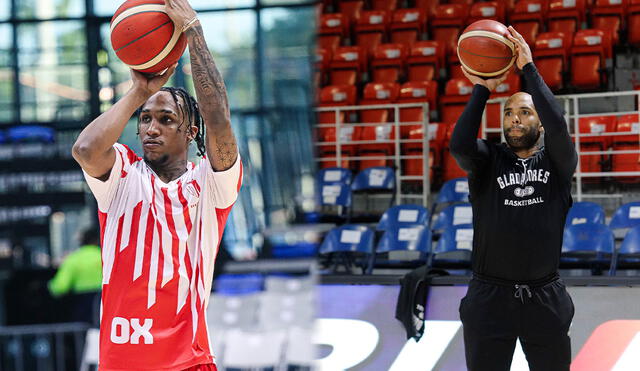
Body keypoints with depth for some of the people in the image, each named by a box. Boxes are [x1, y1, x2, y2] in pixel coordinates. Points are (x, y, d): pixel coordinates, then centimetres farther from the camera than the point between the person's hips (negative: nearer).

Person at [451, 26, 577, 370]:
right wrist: (481, 89, -12)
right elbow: (459, 145, -17)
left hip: (545, 299, 0)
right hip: (489, 298, 0)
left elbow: (558, 127, -17)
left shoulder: (557, 161, 4)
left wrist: (529, 69, -14)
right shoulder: (489, 160, 4)